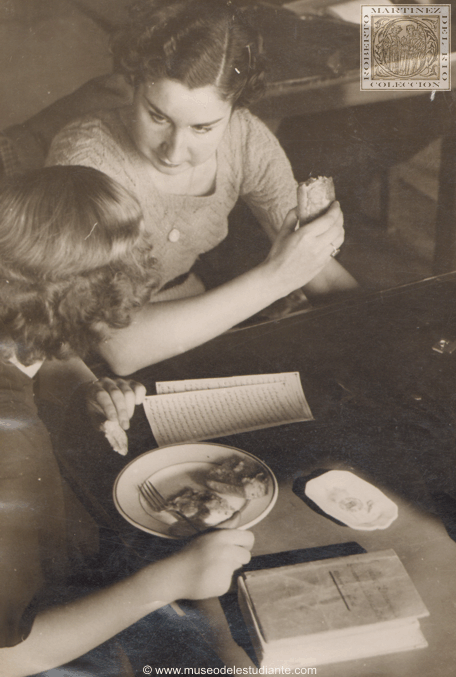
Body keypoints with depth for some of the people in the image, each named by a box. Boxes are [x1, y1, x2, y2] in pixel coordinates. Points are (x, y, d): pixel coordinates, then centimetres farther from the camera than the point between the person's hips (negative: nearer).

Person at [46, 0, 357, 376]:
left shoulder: (245, 139, -14)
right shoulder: (86, 159, -29)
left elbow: (318, 270, -3)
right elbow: (122, 349, -37)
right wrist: (274, 277, -37)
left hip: (194, 328, 5)